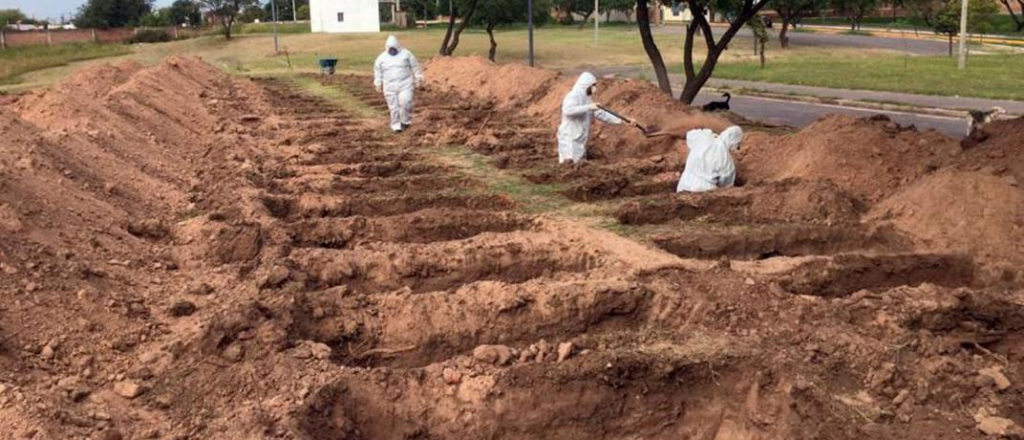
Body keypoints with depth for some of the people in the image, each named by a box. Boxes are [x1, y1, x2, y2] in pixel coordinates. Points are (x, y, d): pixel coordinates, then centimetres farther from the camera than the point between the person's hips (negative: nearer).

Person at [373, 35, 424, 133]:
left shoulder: (406, 54, -1)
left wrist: (418, 80, 3)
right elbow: (378, 72, 13)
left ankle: (405, 122, 3)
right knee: (394, 107, 2)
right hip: (390, 87, 2)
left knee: (405, 102, -18)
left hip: (405, 84, -2)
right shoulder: (382, 58, 4)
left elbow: (415, 67, 4)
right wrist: (378, 85, 12)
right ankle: (396, 126, 13)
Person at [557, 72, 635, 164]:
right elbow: (567, 110, -30)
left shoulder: (588, 98, 15)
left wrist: (621, 120, 13)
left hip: (581, 140, 9)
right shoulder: (573, 96, -11)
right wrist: (588, 107, -31)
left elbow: (600, 114, 18)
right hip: (569, 139, -9)